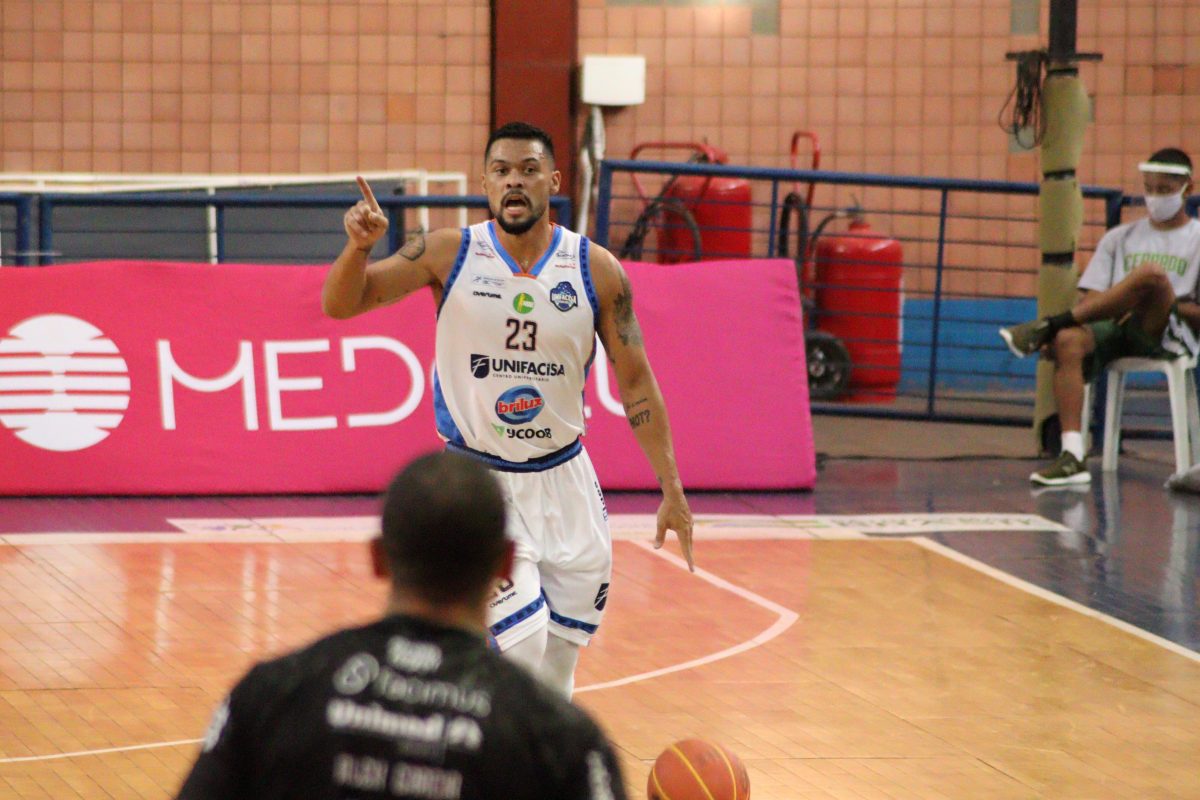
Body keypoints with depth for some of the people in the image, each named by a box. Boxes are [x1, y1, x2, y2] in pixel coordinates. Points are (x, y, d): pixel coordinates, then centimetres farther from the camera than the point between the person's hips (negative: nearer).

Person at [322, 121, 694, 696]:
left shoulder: (596, 270, -3)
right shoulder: (448, 255, -7)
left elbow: (635, 383, 3)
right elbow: (341, 304, -9)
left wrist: (672, 490, 0)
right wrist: (359, 246, -31)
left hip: (564, 481, 3)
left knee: (560, 654, 8)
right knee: (522, 642, -18)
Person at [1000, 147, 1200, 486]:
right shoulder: (1121, 238, 23)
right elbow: (1091, 298, 13)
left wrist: (1164, 305, -11)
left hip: (1171, 334, -3)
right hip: (1114, 330, 3)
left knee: (1151, 274, -36)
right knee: (1069, 340, -33)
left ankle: (1047, 325, -29)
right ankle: (1073, 456, -41)